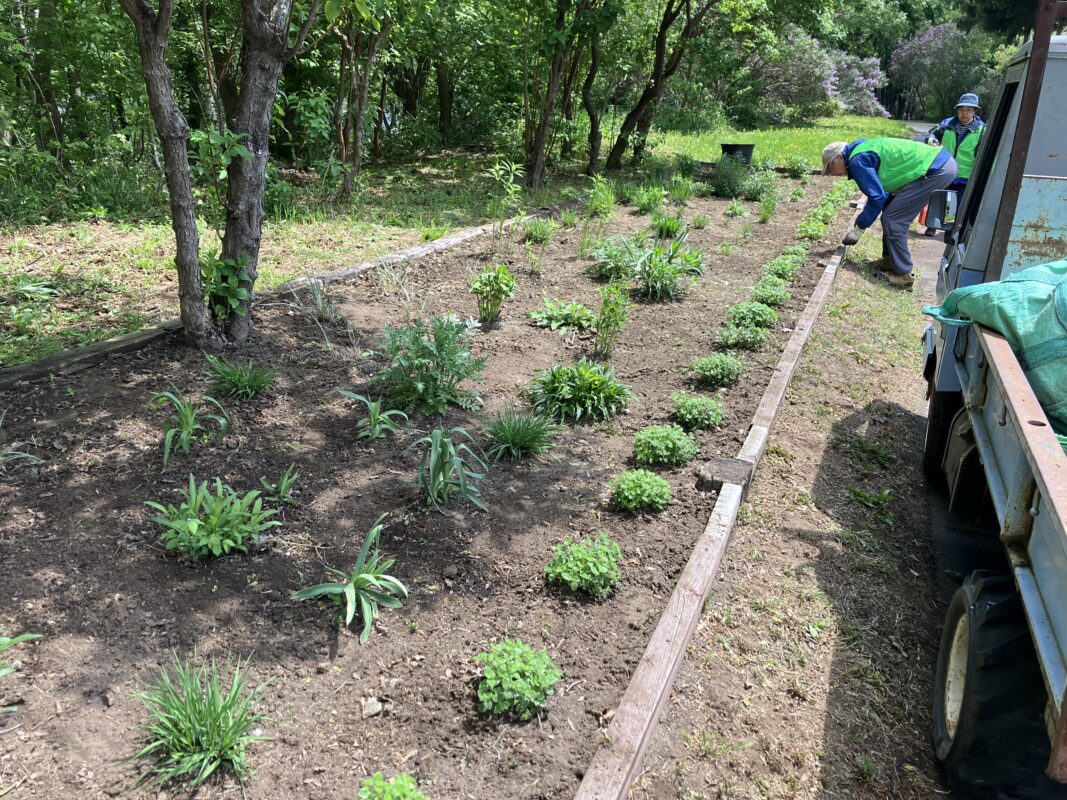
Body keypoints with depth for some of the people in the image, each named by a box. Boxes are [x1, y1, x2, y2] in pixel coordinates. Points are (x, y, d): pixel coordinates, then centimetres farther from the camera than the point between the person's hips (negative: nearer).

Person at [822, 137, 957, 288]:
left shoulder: (857, 161, -13)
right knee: (892, 216, 17)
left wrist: (859, 226, -4)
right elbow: (881, 192, 22)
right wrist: (862, 219, 21)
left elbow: (877, 197, -15)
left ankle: (903, 275, -4)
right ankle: (890, 260, 26)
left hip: (936, 169, -10)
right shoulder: (864, 149, 18)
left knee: (892, 219, -8)